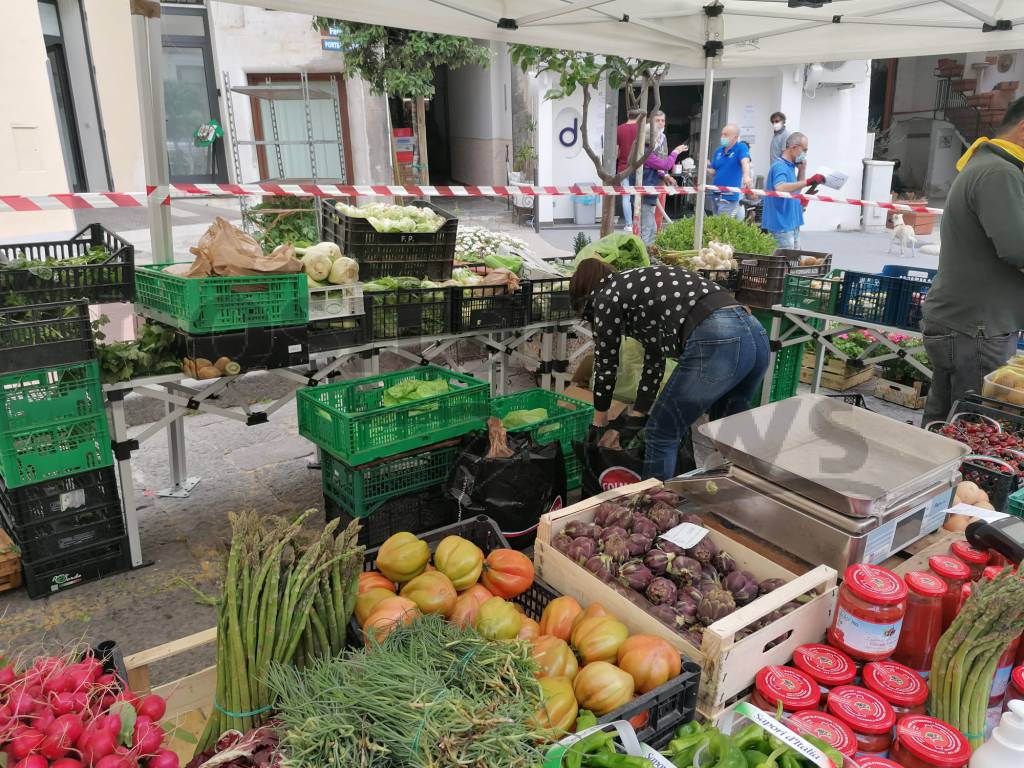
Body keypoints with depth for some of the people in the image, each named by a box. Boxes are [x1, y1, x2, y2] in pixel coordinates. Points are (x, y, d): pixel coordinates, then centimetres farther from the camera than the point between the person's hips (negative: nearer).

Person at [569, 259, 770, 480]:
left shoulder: (606, 297, 9)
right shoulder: (639, 285, 31)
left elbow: (606, 366, 16)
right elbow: (654, 358, 33)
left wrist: (599, 423, 29)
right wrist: (637, 416, 37)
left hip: (716, 341, -9)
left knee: (662, 434, 10)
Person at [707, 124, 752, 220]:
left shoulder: (741, 148, -4)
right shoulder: (719, 151, 13)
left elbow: (745, 162, -24)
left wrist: (746, 176, -44)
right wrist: (707, 169, -6)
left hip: (730, 197, -7)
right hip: (717, 196, 7)